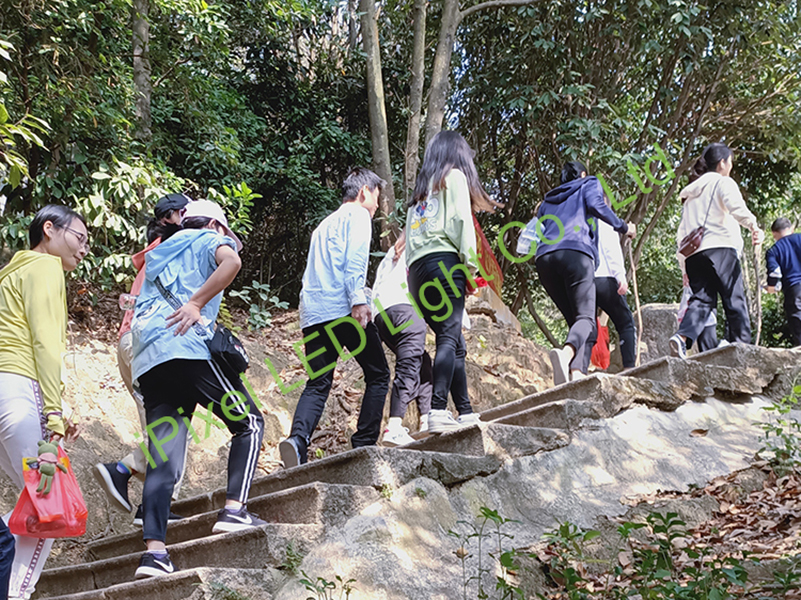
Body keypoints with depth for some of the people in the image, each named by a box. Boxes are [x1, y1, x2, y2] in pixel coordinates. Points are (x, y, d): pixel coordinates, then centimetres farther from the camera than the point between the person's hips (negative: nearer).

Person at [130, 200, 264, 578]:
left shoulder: (158, 256, 36)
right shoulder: (209, 240, 14)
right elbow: (231, 261, -11)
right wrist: (196, 303, -11)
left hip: (146, 362, 7)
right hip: (185, 347, -7)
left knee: (163, 460, 0)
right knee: (249, 422, 5)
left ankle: (154, 550, -12)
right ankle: (233, 511, -10)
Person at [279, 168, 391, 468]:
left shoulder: (325, 224, 30)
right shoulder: (358, 215, 6)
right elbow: (355, 260, -10)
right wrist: (358, 299, -18)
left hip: (312, 312, 7)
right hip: (342, 308, -7)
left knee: (318, 382, 4)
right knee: (378, 374, 4)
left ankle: (298, 439, -20)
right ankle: (364, 444, -4)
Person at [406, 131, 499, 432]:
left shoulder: (420, 191, 29)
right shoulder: (454, 176, 11)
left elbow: (409, 239, 20)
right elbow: (461, 219, -4)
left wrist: (412, 278, 14)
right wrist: (470, 264, -6)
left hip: (417, 270, 7)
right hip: (444, 259, -7)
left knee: (455, 343, 8)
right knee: (450, 336, -17)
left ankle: (466, 412, 2)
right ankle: (438, 410, -32)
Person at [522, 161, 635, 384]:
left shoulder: (549, 199, 36)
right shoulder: (589, 184, 23)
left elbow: (530, 232, 25)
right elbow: (596, 206, 2)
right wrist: (623, 227, 9)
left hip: (545, 258, 5)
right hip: (576, 253, -5)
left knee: (574, 319, 4)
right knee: (586, 317, -14)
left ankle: (577, 373, -22)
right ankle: (566, 353, -47)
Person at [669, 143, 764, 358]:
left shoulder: (692, 194, 28)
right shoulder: (723, 182, 9)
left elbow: (681, 233, 24)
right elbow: (735, 206, -15)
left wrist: (685, 268, 24)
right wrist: (754, 227, -24)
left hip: (693, 253, 6)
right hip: (719, 248, -6)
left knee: (702, 299, -4)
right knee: (735, 300, -3)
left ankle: (682, 337, -28)